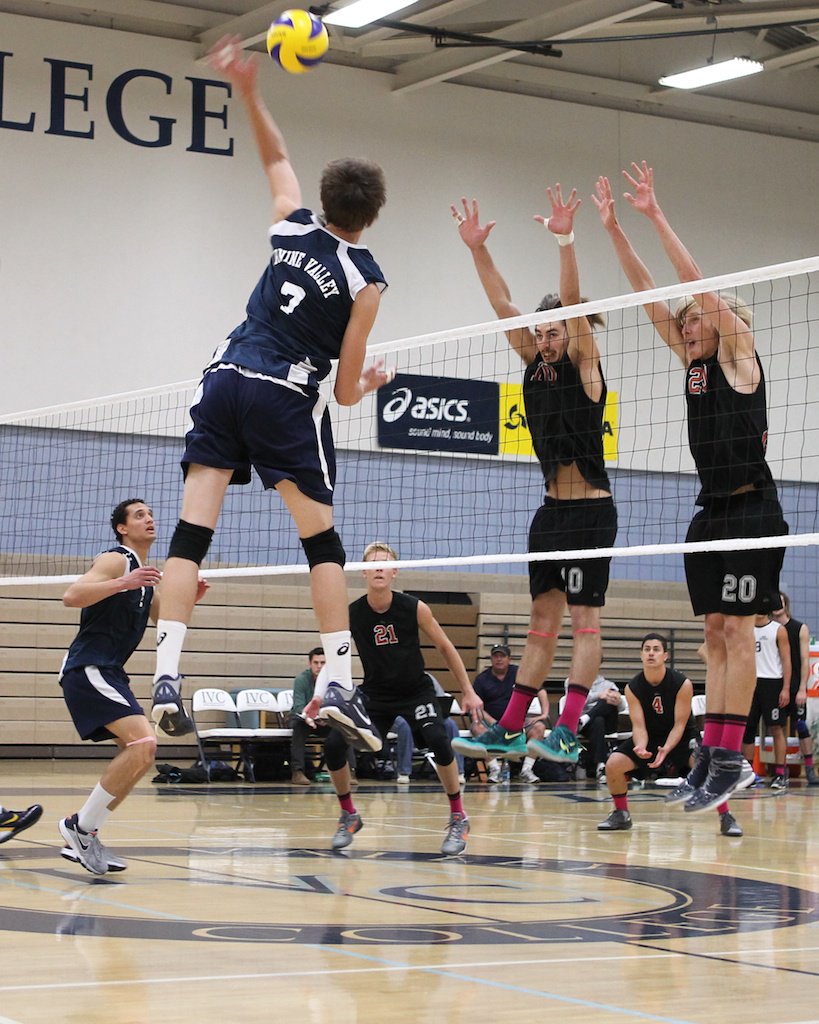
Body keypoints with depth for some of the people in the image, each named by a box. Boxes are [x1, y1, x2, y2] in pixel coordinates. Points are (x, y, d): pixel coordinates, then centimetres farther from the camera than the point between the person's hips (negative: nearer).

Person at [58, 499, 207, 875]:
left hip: (108, 673, 10)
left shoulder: (144, 574, 20)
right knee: (143, 743, -22)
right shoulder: (116, 560, -8)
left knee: (138, 752, 12)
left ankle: (83, 840, 14)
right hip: (88, 669, -10)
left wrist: (189, 599, 11)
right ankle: (81, 825, -14)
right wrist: (123, 583, -33)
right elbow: (71, 597, -22)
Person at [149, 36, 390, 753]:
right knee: (322, 540, 3)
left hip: (227, 379, 4)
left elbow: (276, 156, 30)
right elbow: (346, 388, 0)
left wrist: (248, 90, 27)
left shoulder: (293, 227, 10)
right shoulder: (366, 280, -1)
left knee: (192, 532, -2)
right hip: (287, 399, -4)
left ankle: (167, 678, -12)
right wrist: (368, 384, 22)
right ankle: (339, 684, -6)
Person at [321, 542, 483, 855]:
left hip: (415, 691, -2)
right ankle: (349, 816, 10)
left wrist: (468, 691, -2)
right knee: (334, 744, -16)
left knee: (438, 740, -29)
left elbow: (445, 647, -2)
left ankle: (458, 819, -10)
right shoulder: (350, 614, -12)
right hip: (375, 694, 2)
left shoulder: (414, 608, -14)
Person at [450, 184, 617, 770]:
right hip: (553, 509, 7)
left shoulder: (584, 364, -4)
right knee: (544, 621, 10)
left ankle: (568, 732, -11)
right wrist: (478, 249, -3)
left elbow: (572, 303, -19)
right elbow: (503, 304, 5)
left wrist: (565, 240, -30)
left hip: (591, 509, -7)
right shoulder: (536, 364, 11)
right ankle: (509, 731, 10)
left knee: (584, 618, -7)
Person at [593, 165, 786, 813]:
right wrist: (614, 228, 6)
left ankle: (730, 760, -10)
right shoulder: (693, 362, 15)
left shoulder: (739, 350, -3)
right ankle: (712, 757, 6)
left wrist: (656, 215, -14)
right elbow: (648, 294, 12)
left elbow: (699, 283, -12)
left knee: (737, 632, -9)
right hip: (712, 510, 8)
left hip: (752, 510, -8)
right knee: (717, 635, 6)